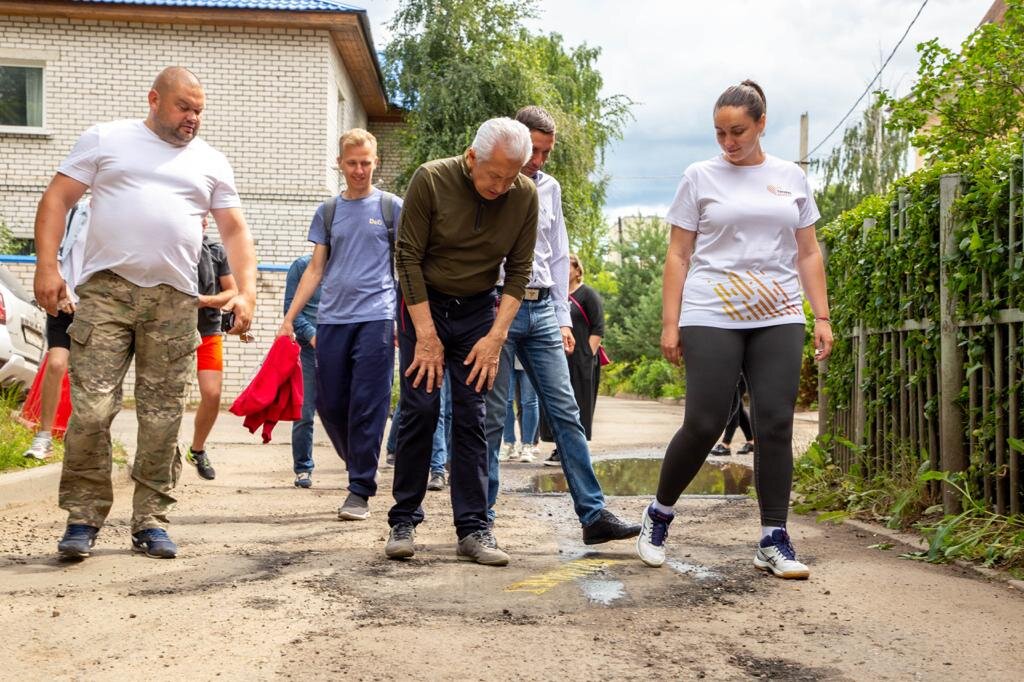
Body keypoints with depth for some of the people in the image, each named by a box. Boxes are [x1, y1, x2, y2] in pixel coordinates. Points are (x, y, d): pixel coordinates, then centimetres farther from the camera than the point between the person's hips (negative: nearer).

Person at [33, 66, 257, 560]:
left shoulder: (211, 162, 16)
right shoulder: (105, 139, 10)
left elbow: (235, 230, 14)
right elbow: (56, 199, 6)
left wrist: (246, 290, 0)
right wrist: (46, 264, -6)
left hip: (174, 301, 2)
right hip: (105, 291, -2)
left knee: (162, 420, 2)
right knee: (90, 409, -8)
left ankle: (151, 521, 13)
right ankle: (83, 516, 5)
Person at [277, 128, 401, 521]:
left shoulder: (391, 208, 5)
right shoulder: (327, 212, 13)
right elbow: (315, 270, 14)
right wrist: (290, 317, 7)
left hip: (375, 318, -4)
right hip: (332, 319, 4)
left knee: (367, 407, -6)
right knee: (330, 404, 5)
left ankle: (360, 491, 1)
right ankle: (359, 468, 28)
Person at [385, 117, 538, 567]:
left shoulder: (525, 196, -10)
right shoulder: (431, 180, -18)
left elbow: (518, 271, -3)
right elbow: (408, 257, -14)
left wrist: (496, 335, -11)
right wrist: (426, 335, -16)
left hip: (479, 311, 2)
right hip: (424, 304, -2)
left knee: (471, 418, -3)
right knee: (420, 409, -8)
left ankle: (473, 530, 1)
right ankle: (404, 521, 5)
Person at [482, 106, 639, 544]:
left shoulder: (549, 188, 15)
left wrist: (563, 318, 13)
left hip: (542, 310, 5)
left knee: (565, 413, 1)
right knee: (492, 417, -1)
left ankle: (594, 514, 3)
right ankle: (480, 518, 9)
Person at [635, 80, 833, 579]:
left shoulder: (790, 178, 12)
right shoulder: (700, 177, 5)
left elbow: (808, 253, 14)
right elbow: (678, 256, 4)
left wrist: (822, 317, 5)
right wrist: (670, 323, -3)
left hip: (778, 319, 3)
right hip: (711, 318, -2)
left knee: (776, 426, -2)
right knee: (704, 424, -6)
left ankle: (773, 541, 6)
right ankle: (660, 514, 17)